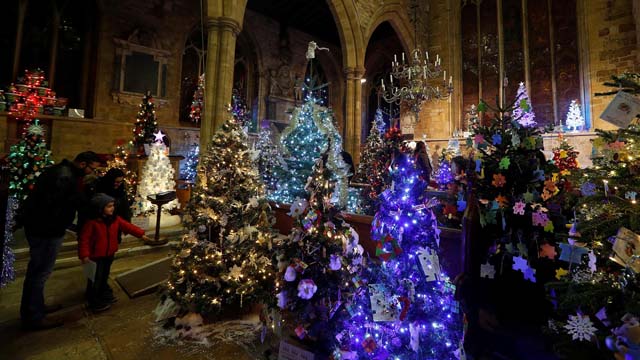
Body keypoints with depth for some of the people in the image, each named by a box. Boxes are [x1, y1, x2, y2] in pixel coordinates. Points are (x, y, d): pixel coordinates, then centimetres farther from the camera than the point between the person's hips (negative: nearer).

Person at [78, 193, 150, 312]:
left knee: (104, 276, 23)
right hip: (96, 256, -6)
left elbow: (128, 226, 0)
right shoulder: (92, 222, -21)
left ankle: (105, 294, 41)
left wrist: (141, 234, -7)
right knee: (96, 279, 7)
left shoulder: (115, 219, -2)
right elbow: (84, 239, -17)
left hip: (109, 254, 6)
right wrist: (84, 255, -19)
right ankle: (94, 301, 25)